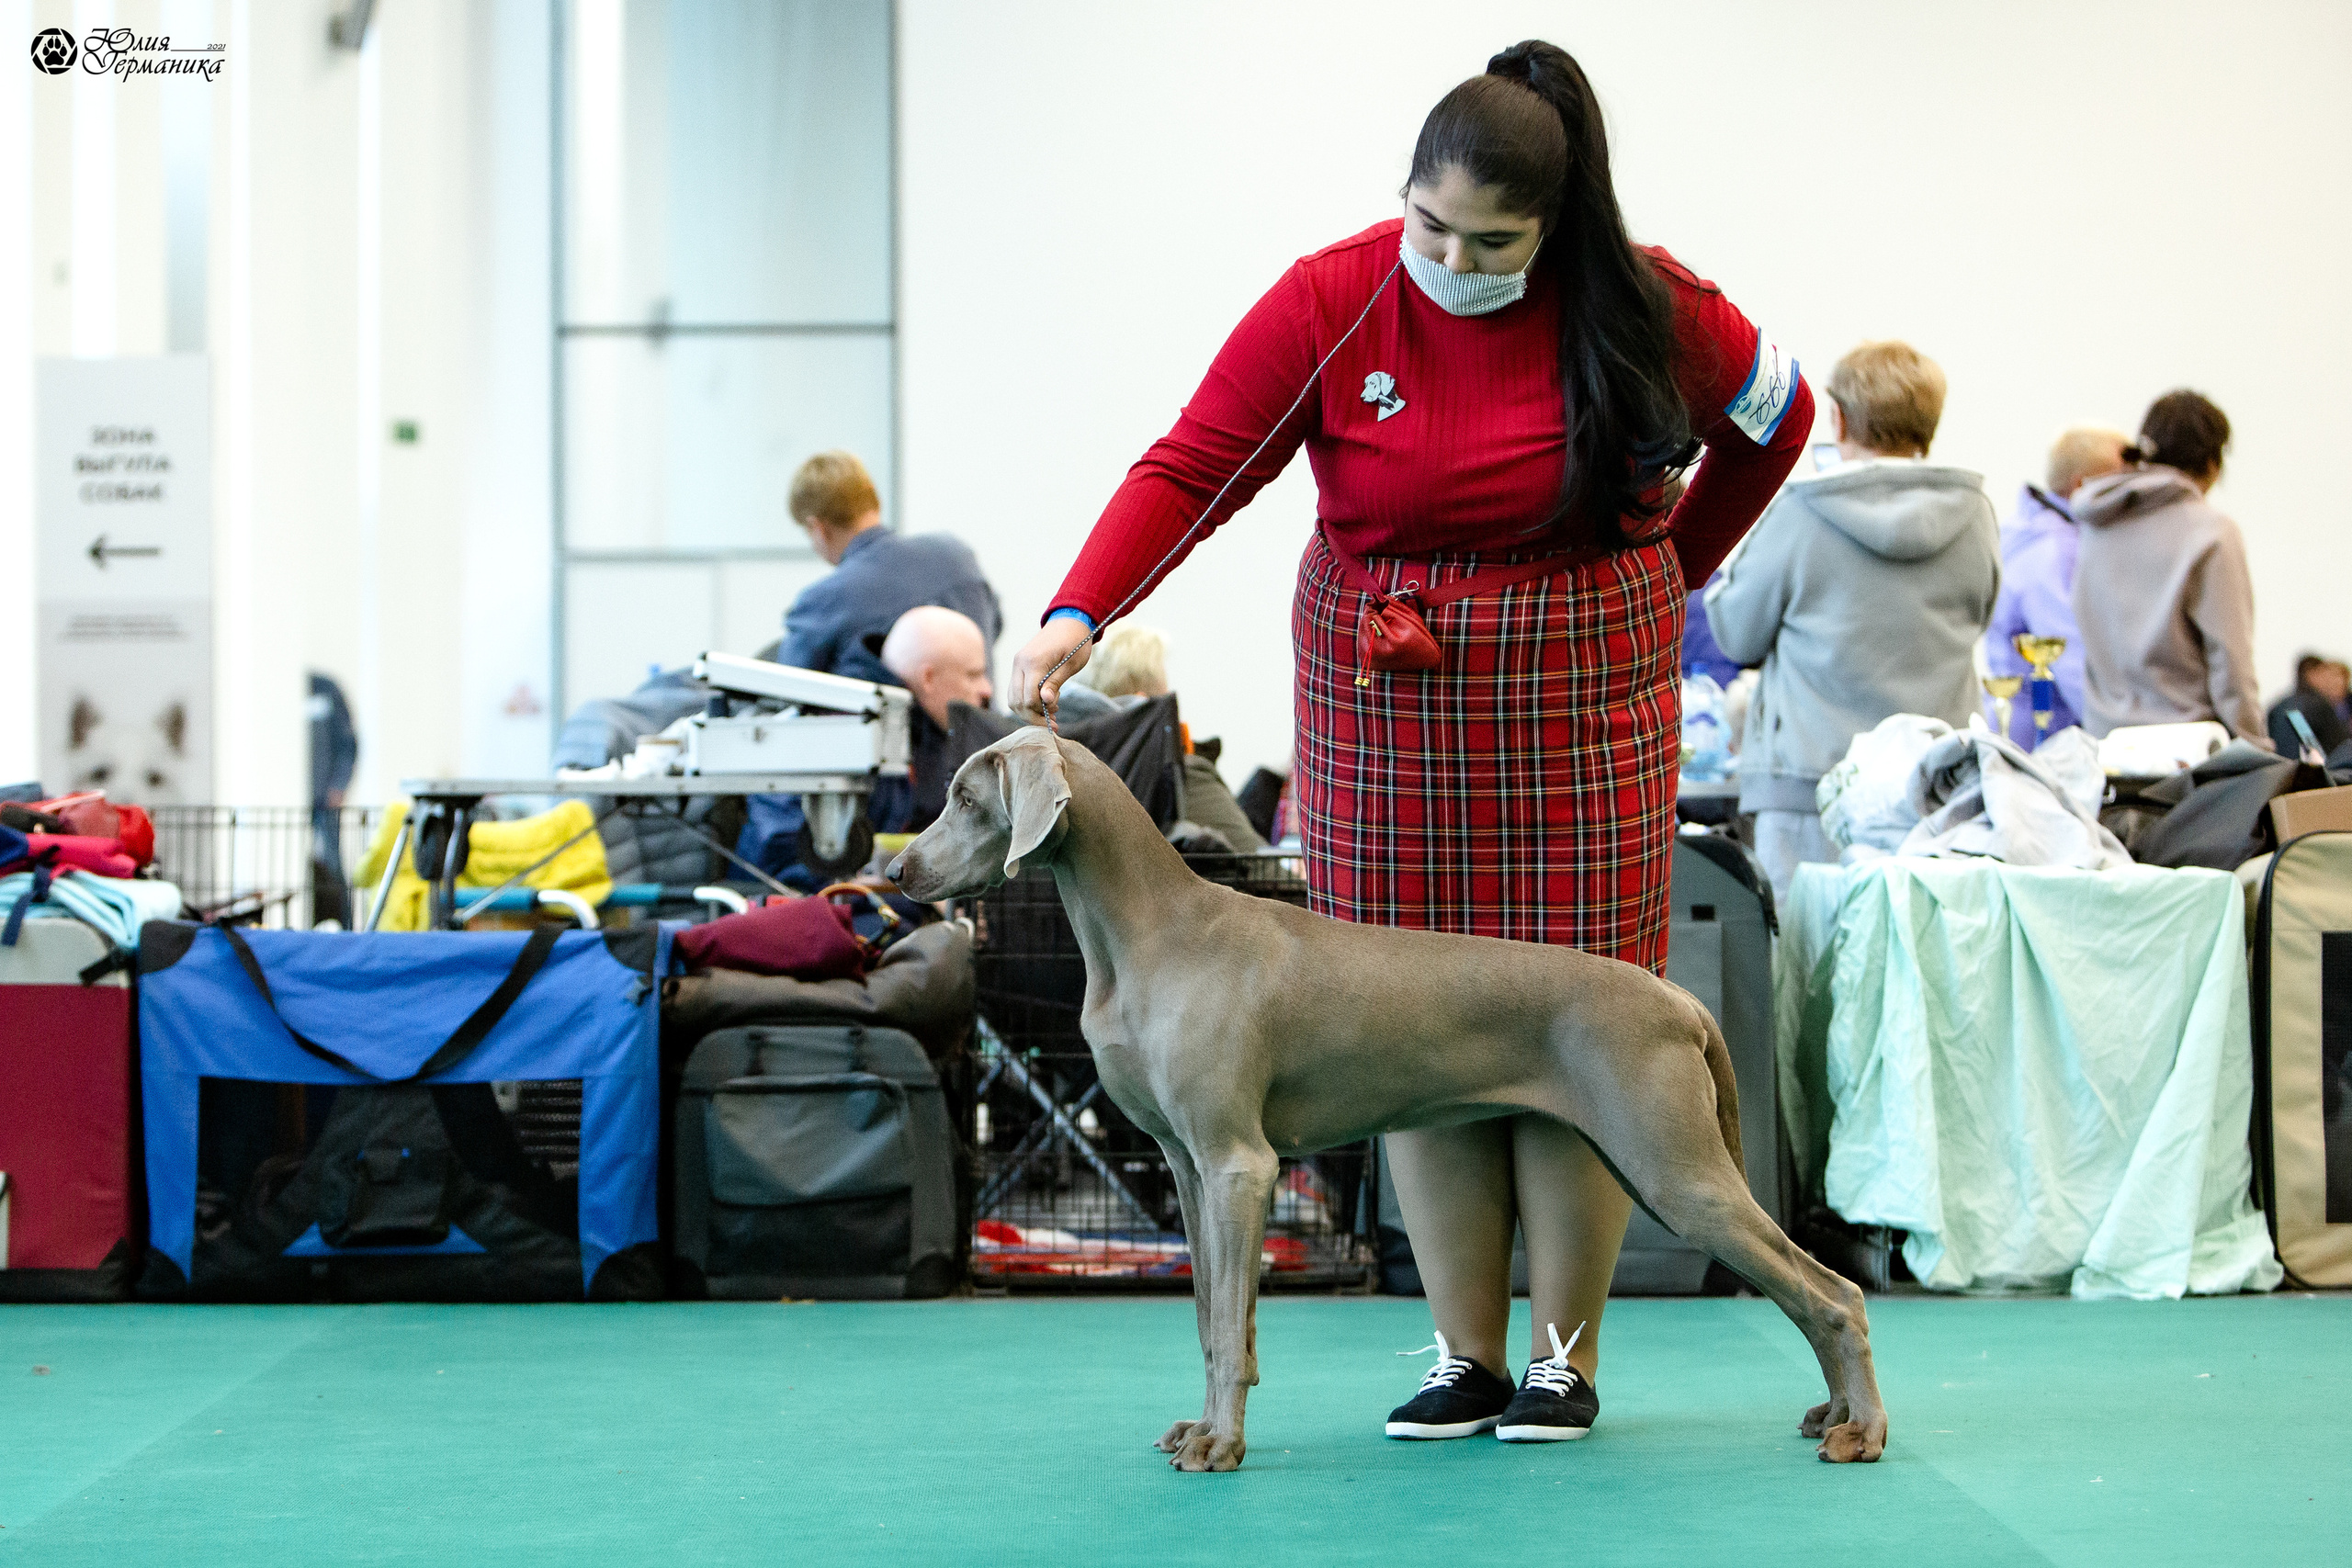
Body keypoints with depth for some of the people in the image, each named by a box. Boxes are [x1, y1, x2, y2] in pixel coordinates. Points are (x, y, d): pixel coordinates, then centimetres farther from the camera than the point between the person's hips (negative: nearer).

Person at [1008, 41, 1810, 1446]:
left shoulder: (1643, 309, -7)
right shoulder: (1330, 304, -8)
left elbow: (1777, 417, 11)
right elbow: (1192, 468, -14)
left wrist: (1672, 572, 14)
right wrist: (1078, 615, -27)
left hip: (1578, 694, -1)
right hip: (1390, 694, 1)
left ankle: (1568, 1356, 7)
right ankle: (1466, 1357, 8)